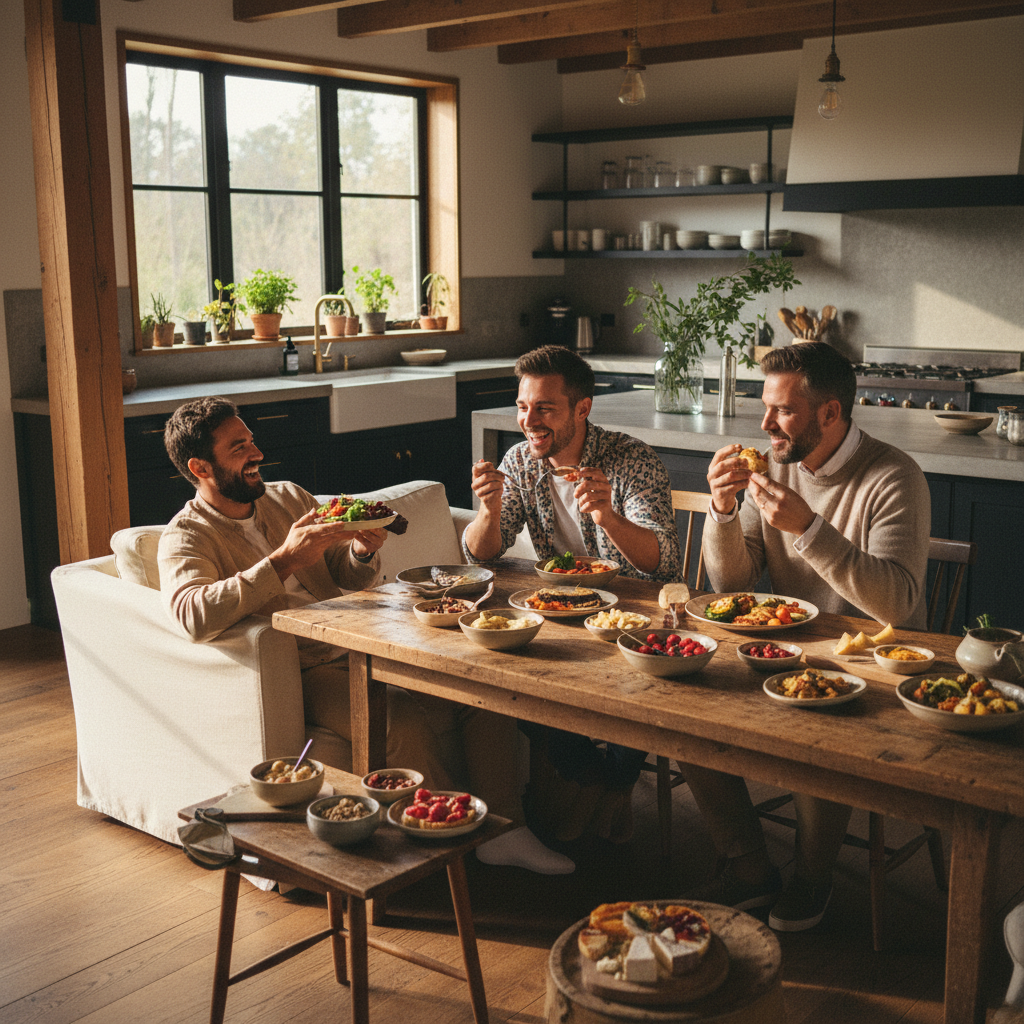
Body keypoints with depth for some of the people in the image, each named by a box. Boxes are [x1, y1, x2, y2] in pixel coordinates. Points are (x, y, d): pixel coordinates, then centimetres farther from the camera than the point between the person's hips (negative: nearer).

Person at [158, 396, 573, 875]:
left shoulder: (290, 497, 16)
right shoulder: (186, 537, -3)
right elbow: (193, 615, -26)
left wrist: (363, 552, -4)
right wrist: (285, 559, -25)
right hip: (306, 673, -6)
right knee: (404, 724, -31)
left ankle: (506, 829, -6)